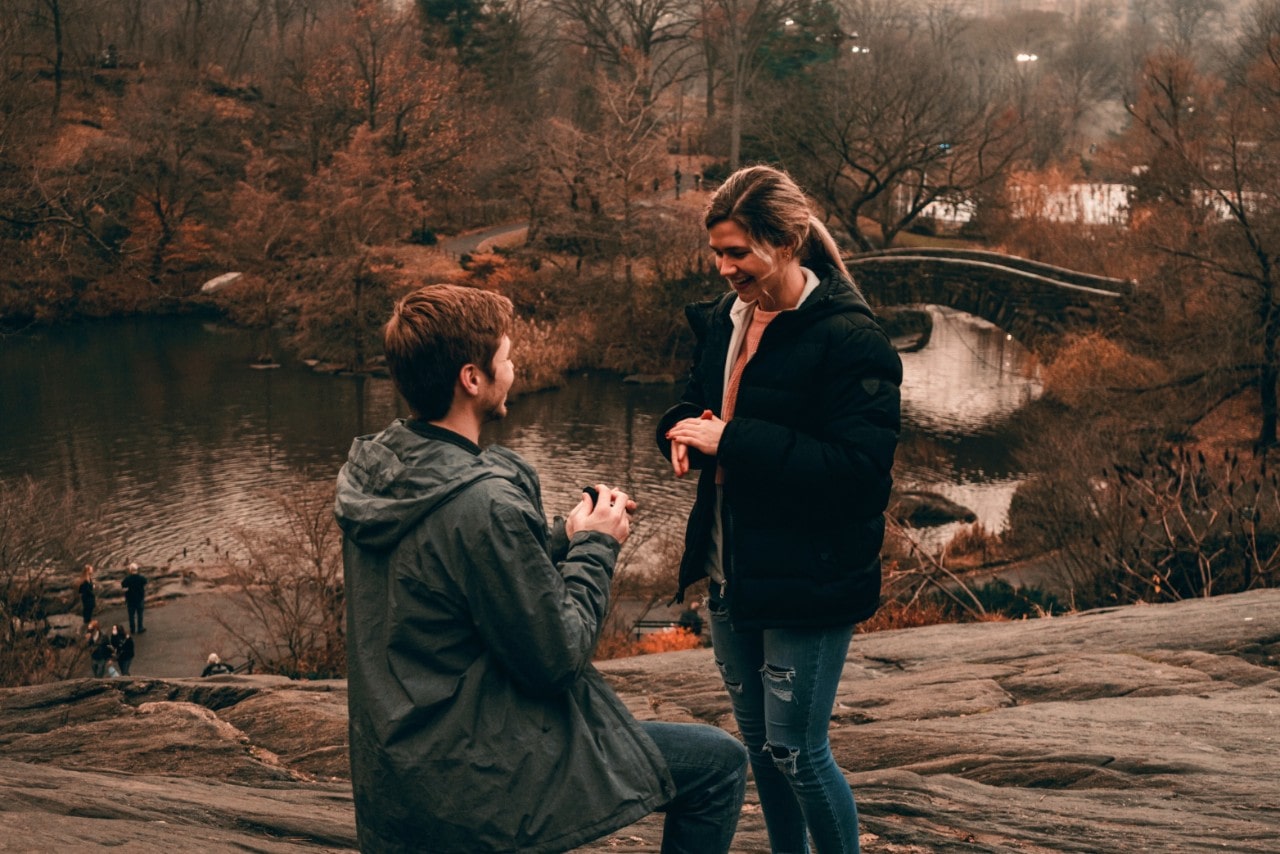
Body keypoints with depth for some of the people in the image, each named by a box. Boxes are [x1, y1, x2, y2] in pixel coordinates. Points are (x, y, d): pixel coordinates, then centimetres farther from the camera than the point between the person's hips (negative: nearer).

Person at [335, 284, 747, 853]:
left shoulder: (370, 473, 1)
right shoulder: (484, 505, -27)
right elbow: (558, 657, -19)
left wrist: (562, 539, 4)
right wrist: (596, 547, -5)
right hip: (473, 783, -10)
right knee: (720, 764, 1)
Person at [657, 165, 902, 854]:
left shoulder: (848, 338, -17)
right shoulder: (724, 320, 7)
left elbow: (860, 469, -24)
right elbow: (694, 403, 21)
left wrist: (733, 440, -26)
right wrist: (685, 430, -5)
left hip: (806, 583, -7)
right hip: (731, 573, 8)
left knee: (796, 751, 0)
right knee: (758, 740, 18)